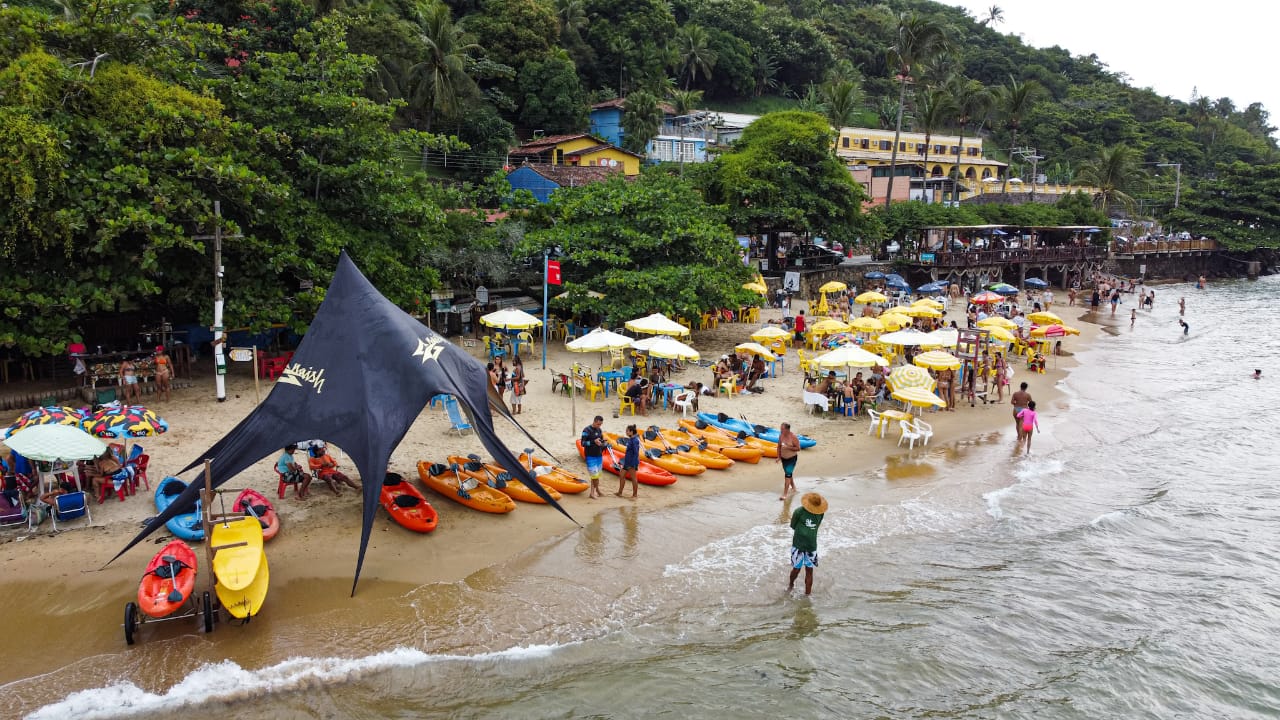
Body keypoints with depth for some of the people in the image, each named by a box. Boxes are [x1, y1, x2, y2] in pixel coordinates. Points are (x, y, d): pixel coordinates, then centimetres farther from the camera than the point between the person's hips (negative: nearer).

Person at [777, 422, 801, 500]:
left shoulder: (793, 437, -21)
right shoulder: (781, 435, -4)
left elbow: (798, 448, -17)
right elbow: (779, 446, 7)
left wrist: (788, 447, -27)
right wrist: (779, 457, 3)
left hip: (792, 458, -6)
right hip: (783, 458, 6)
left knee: (787, 475, -12)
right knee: (789, 474, 21)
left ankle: (785, 494, -11)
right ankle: (793, 488, 42)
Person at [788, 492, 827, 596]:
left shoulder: (821, 513, -3)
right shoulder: (799, 512, -15)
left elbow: (815, 527, 9)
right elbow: (793, 527, -4)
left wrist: (810, 538, 6)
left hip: (812, 547, 3)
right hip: (798, 546, -3)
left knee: (809, 570, 8)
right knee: (796, 569, 9)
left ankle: (808, 593, 18)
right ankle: (791, 584, 39)